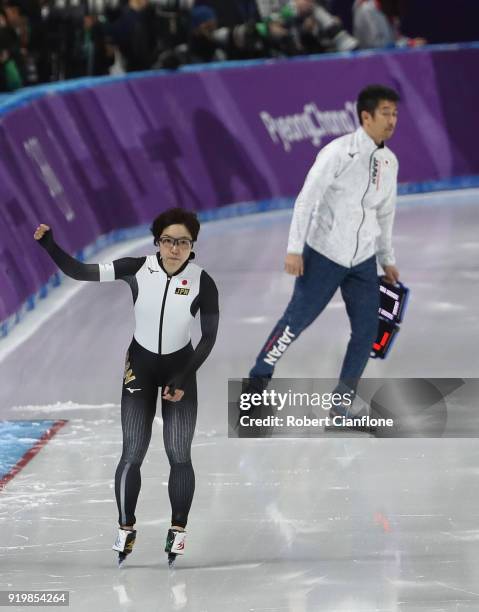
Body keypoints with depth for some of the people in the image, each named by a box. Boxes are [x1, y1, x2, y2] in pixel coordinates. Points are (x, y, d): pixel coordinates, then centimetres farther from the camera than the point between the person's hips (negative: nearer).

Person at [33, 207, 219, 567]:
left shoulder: (202, 283, -18)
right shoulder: (138, 269, -17)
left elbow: (210, 336, -8)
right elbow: (79, 272, -18)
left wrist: (183, 379, -13)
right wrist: (49, 244, -33)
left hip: (180, 368, 0)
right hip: (140, 365, 0)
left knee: (179, 455, -2)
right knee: (132, 453, -2)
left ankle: (179, 529, 14)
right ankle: (126, 529, 13)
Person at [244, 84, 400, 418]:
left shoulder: (389, 161, 5)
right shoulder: (339, 152, -15)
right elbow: (307, 199, -14)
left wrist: (387, 259, 21)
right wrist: (295, 249, -17)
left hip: (363, 261, 6)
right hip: (324, 255, -6)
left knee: (367, 331, -1)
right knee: (296, 320, -2)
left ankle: (342, 403, 10)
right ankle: (258, 379, 17)